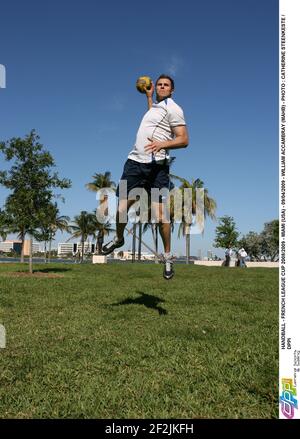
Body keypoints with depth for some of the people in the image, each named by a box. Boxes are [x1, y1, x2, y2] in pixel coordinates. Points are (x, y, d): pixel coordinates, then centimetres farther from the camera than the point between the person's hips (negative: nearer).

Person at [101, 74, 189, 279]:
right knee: (122, 210, 2)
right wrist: (148, 96, 51)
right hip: (135, 161, 6)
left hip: (156, 165, -6)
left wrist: (163, 144, -24)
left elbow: (184, 140, -8)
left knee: (160, 216, -10)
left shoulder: (173, 108, 1)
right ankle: (118, 238, 29)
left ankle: (168, 257, 6)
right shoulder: (155, 105, 24)